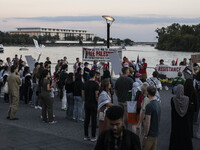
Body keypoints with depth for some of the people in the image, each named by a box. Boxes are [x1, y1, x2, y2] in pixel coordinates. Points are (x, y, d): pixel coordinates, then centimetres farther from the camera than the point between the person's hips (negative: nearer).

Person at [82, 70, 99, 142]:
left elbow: (83, 94, 9)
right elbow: (96, 95, -17)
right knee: (93, 120, 0)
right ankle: (93, 137, 3)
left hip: (87, 104, 6)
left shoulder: (85, 83, 5)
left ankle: (86, 136, 16)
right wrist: (98, 102, -2)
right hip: (93, 104, -6)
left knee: (86, 119, 10)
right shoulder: (95, 84, -13)